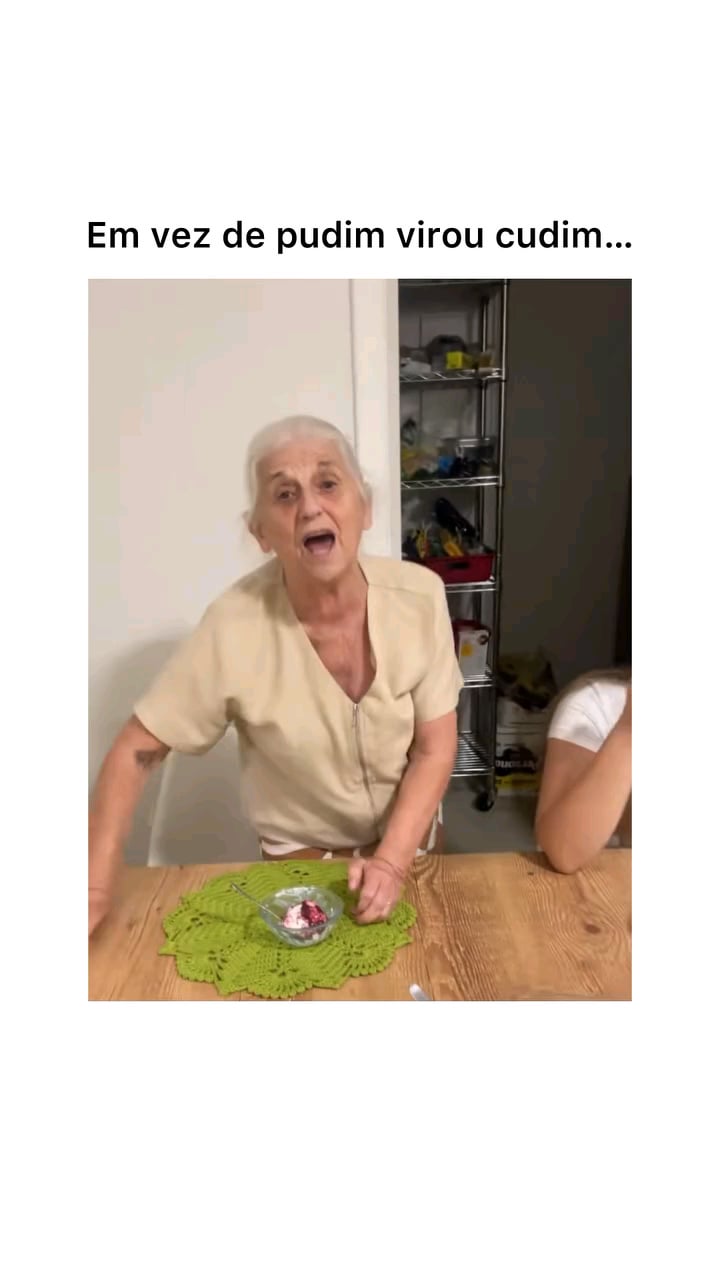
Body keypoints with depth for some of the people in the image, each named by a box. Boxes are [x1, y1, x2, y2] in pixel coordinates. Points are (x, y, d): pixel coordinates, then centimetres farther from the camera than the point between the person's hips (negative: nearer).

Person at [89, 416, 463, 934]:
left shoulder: (420, 596, -22)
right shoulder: (234, 628, -27)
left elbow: (435, 748, -14)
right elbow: (137, 750, -15)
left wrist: (392, 859, -23)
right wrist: (97, 889, -18)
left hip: (412, 838, 2)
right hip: (300, 852, -2)